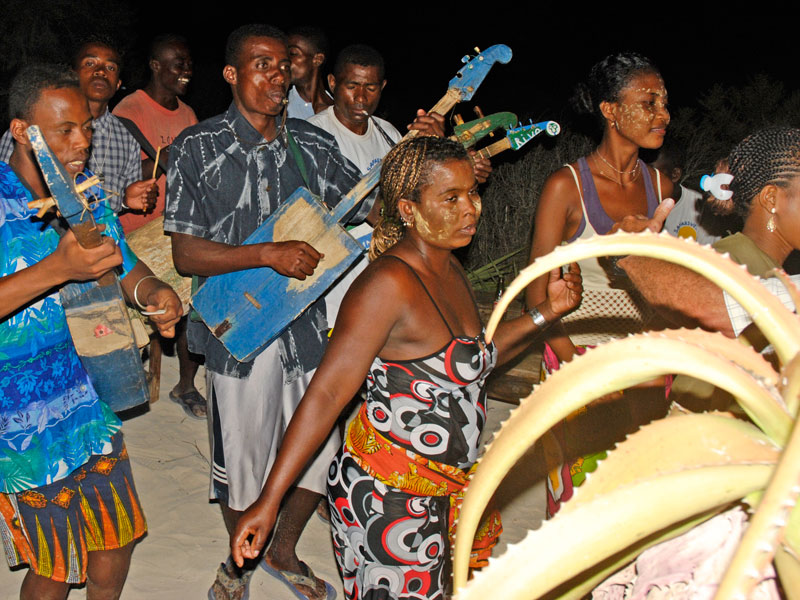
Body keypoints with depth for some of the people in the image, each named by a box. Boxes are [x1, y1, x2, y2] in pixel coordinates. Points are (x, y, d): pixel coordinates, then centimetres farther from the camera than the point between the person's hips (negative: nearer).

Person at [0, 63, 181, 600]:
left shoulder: (88, 198, 4)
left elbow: (125, 267, 13)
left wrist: (153, 292, -10)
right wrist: (58, 269, -40)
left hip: (94, 409, 6)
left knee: (116, 548, 17)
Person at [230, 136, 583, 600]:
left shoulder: (449, 269, 7)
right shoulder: (389, 283, -20)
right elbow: (326, 394, -21)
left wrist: (547, 312, 9)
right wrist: (269, 501, -23)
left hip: (442, 489, 9)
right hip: (387, 494, -8)